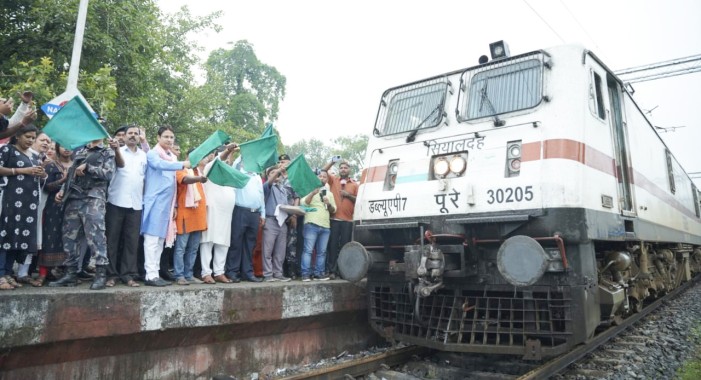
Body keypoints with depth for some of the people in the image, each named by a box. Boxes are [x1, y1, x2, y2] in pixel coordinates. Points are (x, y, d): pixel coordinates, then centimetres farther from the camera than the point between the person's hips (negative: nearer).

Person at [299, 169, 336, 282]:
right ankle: (305, 274, -6)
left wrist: (329, 204, -1)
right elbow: (303, 203, -7)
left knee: (322, 252, 6)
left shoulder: (330, 193, 21)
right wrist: (313, 193, -18)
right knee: (308, 250, -8)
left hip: (325, 226, 5)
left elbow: (334, 210, 19)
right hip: (311, 225, -5)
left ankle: (319, 273, 11)